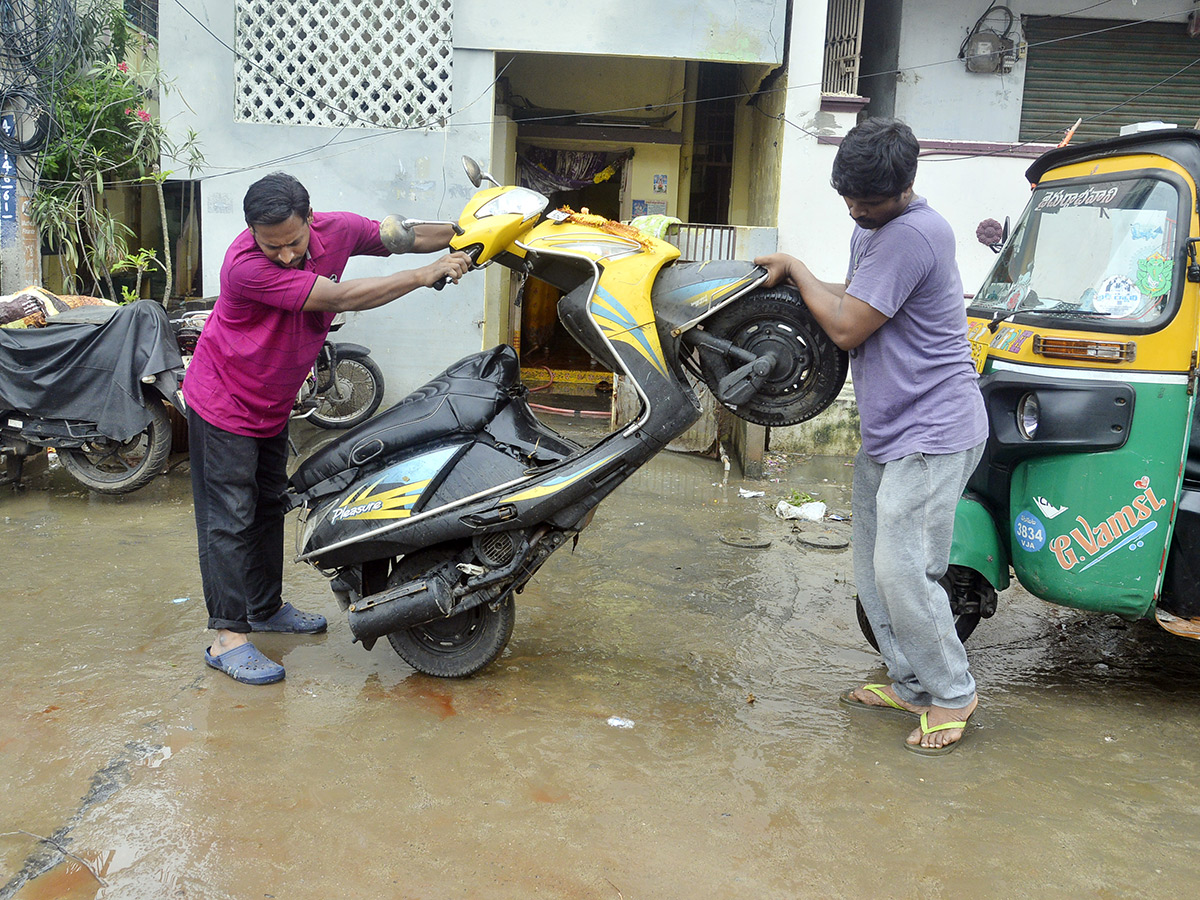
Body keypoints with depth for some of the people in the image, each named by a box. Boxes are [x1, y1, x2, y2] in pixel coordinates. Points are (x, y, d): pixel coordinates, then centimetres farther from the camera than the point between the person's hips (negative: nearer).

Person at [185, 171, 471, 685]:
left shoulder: (337, 230, -13)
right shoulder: (245, 266, -33)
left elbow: (402, 237, 4)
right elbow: (339, 298, -36)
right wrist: (427, 275, -32)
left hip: (272, 402, 7)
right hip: (224, 402, -7)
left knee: (269, 505, 17)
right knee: (229, 517, -5)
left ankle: (265, 607, 32)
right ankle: (227, 635, 1)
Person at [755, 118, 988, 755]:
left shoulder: (911, 234, -20)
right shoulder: (870, 226, 13)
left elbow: (848, 327, -20)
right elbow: (855, 297, 24)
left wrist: (797, 269, -6)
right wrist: (789, 281, 7)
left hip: (932, 432, -10)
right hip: (887, 431, 10)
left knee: (903, 569, -10)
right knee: (873, 565, 13)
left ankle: (952, 693, 10)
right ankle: (909, 683, 26)